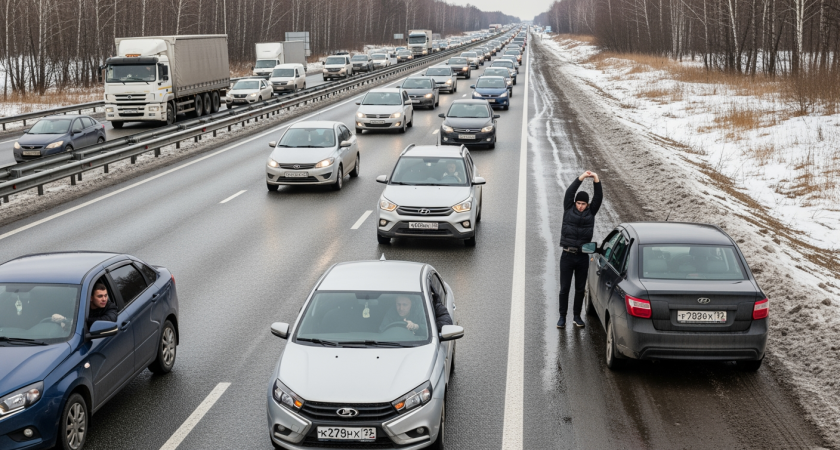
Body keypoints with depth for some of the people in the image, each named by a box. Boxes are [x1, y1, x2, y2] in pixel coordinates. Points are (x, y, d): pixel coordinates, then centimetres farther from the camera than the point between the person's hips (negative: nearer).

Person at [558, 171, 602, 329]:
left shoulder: (590, 213, 4)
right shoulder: (569, 210, 0)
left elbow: (598, 197, -6)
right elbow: (569, 193, -11)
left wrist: (596, 181, -18)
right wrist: (581, 178, -18)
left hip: (583, 257, 2)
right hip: (567, 256, -2)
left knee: (580, 289, 9)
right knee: (564, 288, 2)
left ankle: (577, 316, 22)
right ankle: (562, 317, 11)